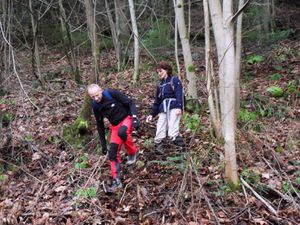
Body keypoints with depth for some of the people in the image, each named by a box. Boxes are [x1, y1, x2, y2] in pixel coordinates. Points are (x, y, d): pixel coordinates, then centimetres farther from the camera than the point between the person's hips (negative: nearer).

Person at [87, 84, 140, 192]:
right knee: (113, 153, -4)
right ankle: (116, 180, 5)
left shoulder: (112, 93, -20)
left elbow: (130, 103, -15)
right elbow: (100, 125, 6)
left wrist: (135, 117, -30)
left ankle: (132, 153, -9)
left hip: (127, 118, -5)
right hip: (115, 125, 5)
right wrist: (103, 144, 7)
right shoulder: (95, 106, -4)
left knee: (122, 132, -37)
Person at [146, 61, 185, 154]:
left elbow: (179, 94, -9)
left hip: (174, 107, -6)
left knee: (172, 131, -21)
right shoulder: (160, 85, 24)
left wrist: (179, 107, -24)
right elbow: (157, 101, 27)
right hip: (163, 109, 6)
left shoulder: (175, 80, 5)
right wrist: (152, 114, 19)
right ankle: (158, 146, 3)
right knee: (160, 131, -3)